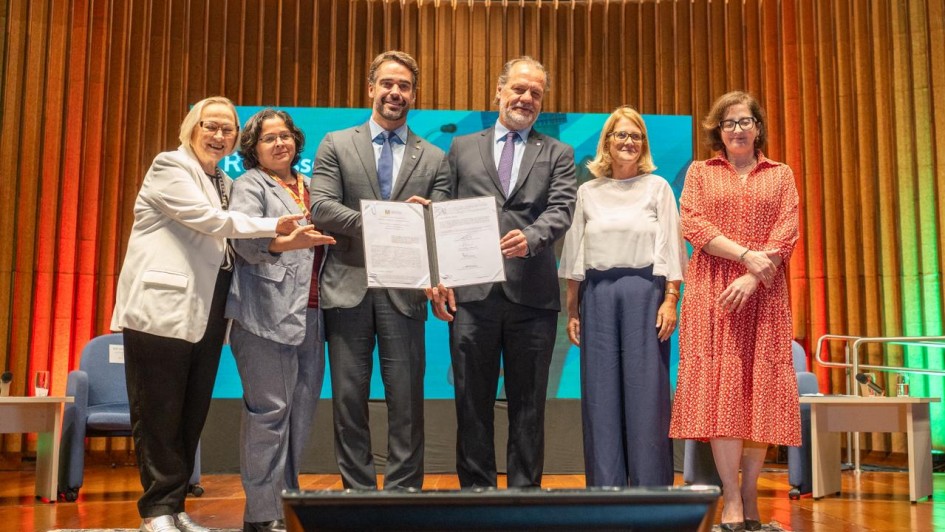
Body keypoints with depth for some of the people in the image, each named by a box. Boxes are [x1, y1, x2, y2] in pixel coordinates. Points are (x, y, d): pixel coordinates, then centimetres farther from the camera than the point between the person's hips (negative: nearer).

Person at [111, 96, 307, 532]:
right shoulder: (169, 166, -3)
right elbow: (207, 218, -16)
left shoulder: (224, 182, 20)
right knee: (159, 414, -1)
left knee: (192, 415, 9)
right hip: (163, 309, -7)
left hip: (205, 313, 8)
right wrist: (274, 227, -19)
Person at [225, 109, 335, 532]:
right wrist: (284, 242, -31)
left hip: (310, 314, 6)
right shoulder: (250, 185, 4)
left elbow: (328, 237, 23)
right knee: (270, 411, -5)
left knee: (302, 412, 6)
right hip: (267, 314, -6)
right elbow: (245, 241, -12)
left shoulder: (310, 187, 20)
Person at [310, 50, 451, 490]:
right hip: (348, 287, 0)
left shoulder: (434, 159, 10)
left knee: (406, 402, 3)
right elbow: (321, 208, -5)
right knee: (349, 400, 6)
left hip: (404, 291, 0)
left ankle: (403, 494, 14)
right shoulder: (336, 144, 8)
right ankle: (357, 492, 19)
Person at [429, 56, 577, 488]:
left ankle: (524, 492, 16)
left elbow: (561, 210, -2)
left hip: (532, 294, 0)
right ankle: (475, 490, 15)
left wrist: (530, 237, -24)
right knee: (472, 402, 5)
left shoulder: (557, 154, 14)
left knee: (528, 404, 6)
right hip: (471, 292, 1)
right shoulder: (462, 148, 16)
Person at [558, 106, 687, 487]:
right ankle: (604, 490, 11)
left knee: (646, 391, -3)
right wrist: (572, 311, 7)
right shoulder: (588, 192, 13)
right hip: (597, 294, 2)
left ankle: (651, 492, 6)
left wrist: (671, 300, -8)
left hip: (644, 290, -2)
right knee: (599, 393, 2)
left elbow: (670, 247, 2)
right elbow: (575, 255, 12)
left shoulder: (657, 187, 8)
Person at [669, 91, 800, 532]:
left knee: (761, 389, -2)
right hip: (713, 291, -1)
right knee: (721, 386, -9)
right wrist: (746, 254, -13)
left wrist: (752, 277, -13)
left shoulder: (781, 175, 15)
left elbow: (787, 234, 2)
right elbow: (693, 226, -2)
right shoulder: (700, 173, 14)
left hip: (763, 294, 1)